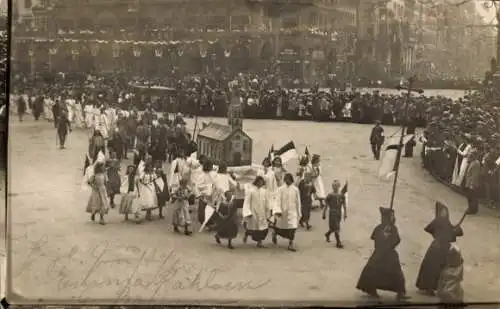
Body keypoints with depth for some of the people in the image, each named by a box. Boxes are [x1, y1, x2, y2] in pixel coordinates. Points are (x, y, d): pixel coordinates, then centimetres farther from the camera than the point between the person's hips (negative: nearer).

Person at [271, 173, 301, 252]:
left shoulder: (295, 189, 2)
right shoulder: (281, 189, -4)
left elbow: (298, 201, 7)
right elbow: (278, 200, -8)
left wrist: (299, 213, 9)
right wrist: (278, 211, -20)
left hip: (292, 211, 1)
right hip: (283, 211, -1)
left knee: (293, 227, -10)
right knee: (280, 227, 12)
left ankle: (291, 244, 0)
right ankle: (274, 233, 45)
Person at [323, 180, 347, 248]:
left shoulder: (341, 196, 0)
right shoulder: (329, 196, -10)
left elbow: (344, 206, 6)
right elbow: (326, 206, -4)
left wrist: (345, 214, 2)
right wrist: (324, 214, -2)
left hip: (339, 214, 5)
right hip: (332, 214, -5)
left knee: (334, 228, 18)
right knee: (336, 229, -5)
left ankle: (327, 234, 47)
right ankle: (339, 243, 1)